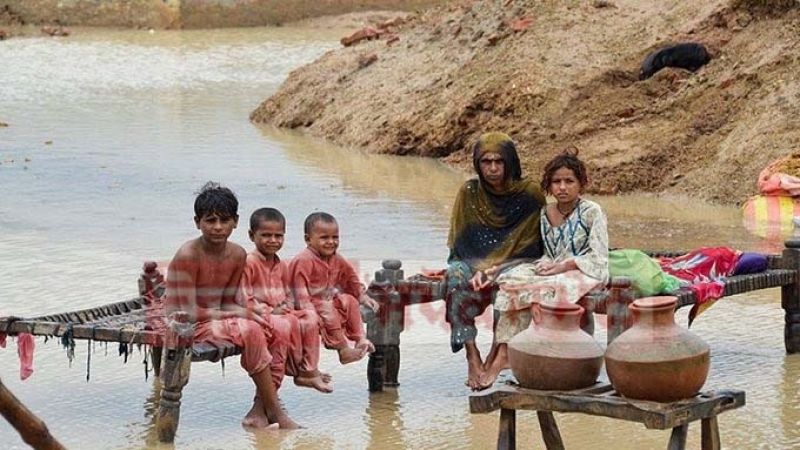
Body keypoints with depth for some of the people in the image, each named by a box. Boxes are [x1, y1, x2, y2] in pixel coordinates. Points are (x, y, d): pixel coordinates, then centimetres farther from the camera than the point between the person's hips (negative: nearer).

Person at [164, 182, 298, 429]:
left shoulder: (237, 255, 2)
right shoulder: (188, 255, -20)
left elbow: (228, 302, 7)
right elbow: (189, 313, -21)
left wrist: (249, 310, -15)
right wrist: (239, 314, -19)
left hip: (216, 319, 7)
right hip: (186, 327, -7)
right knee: (250, 331, -27)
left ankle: (262, 409, -14)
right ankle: (274, 411, -16)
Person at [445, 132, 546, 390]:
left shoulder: (530, 195, -1)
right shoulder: (469, 193, 5)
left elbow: (531, 244, -5)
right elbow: (461, 242, 4)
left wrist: (493, 268, -17)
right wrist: (480, 270, -15)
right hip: (473, 262, 2)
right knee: (458, 278, -32)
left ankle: (494, 356, -32)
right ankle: (472, 358, -39)